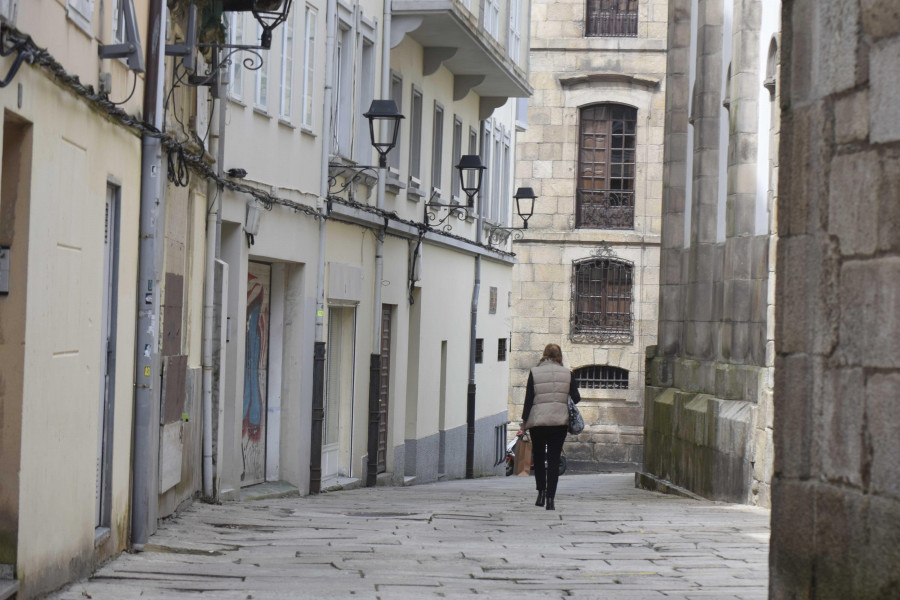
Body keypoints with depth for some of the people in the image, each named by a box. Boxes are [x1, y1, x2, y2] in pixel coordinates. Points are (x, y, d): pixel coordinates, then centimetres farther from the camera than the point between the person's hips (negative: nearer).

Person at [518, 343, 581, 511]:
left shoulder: (534, 373, -1)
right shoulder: (568, 374, 2)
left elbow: (528, 399, -2)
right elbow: (576, 399, 1)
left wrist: (524, 425, 3)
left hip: (538, 421, -1)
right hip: (560, 421, 1)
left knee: (538, 458, 17)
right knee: (554, 459, 2)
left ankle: (541, 493, 8)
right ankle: (550, 498, -5)